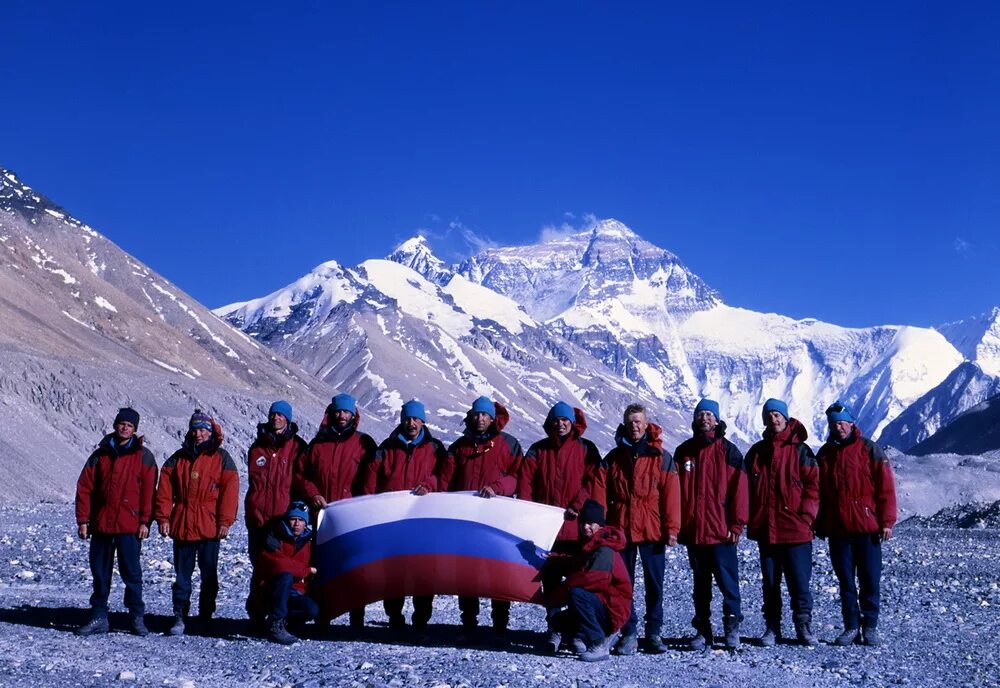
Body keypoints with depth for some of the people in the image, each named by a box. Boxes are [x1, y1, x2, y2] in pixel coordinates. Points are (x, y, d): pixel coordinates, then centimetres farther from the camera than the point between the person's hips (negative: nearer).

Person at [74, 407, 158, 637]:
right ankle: (99, 617, 15)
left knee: (131, 572, -1)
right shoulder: (100, 455, 10)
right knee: (100, 572, 8)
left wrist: (145, 522, -8)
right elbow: (84, 488, 8)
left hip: (129, 526, -3)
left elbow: (148, 491, -1)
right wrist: (83, 520, 2)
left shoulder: (143, 456, 3)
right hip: (101, 524, 3)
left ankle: (137, 617, 8)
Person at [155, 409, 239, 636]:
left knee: (209, 575, 5)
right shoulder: (178, 458, 10)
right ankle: (179, 616, 7)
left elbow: (230, 490, -3)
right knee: (182, 574, 4)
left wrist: (225, 521, -9)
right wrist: (163, 517, -1)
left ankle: (205, 618, 14)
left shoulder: (221, 458, 2)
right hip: (181, 525, 2)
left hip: (209, 528, -2)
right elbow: (165, 490, 8)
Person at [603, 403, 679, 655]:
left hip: (652, 530, -2)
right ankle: (628, 634, 10)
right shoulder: (614, 457, 8)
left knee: (654, 583, 4)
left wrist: (671, 528, -9)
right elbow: (603, 494, 9)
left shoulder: (660, 457, 1)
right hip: (620, 530, 2)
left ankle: (653, 633, 13)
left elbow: (671, 493, -2)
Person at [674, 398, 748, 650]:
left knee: (727, 581, -3)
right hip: (693, 531, 3)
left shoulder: (728, 451, 0)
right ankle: (702, 631, 17)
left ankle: (732, 627, 8)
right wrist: (677, 525, 3)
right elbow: (675, 490, 9)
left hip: (721, 531, -3)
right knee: (700, 584, 11)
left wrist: (736, 524, -8)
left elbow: (739, 489, -3)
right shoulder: (684, 452, 9)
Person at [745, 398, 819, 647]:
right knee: (770, 582, 9)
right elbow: (748, 489, 14)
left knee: (799, 582, -2)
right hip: (765, 530, 3)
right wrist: (752, 523, 5)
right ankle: (772, 628, 16)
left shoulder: (799, 450, 1)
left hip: (795, 530, -3)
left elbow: (813, 485, -1)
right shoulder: (756, 452, 11)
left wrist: (805, 516, -11)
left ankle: (803, 626, 10)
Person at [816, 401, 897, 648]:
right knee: (845, 581, 7)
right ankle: (851, 627, 14)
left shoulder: (869, 450, -2)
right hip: (837, 530, 3)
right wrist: (820, 525, 10)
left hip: (867, 527, -3)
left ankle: (870, 626, 12)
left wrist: (887, 521, -9)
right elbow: (818, 491, 14)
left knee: (870, 580, 2)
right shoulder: (825, 454, 10)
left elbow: (885, 487, -4)